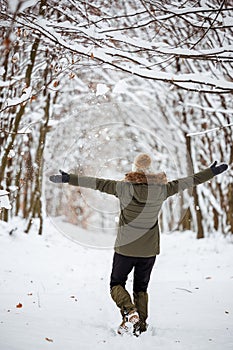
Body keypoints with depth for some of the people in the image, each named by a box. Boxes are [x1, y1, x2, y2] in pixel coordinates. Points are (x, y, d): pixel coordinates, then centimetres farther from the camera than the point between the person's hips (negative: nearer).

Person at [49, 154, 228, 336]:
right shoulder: (161, 189, -3)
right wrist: (212, 172, 19)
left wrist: (68, 178, -4)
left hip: (125, 249, -3)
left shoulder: (124, 187, -10)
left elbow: (98, 183, -9)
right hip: (149, 250, 3)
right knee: (141, 288, 17)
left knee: (117, 284, 12)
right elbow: (188, 181, 7)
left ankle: (129, 311, -12)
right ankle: (141, 324, 13)